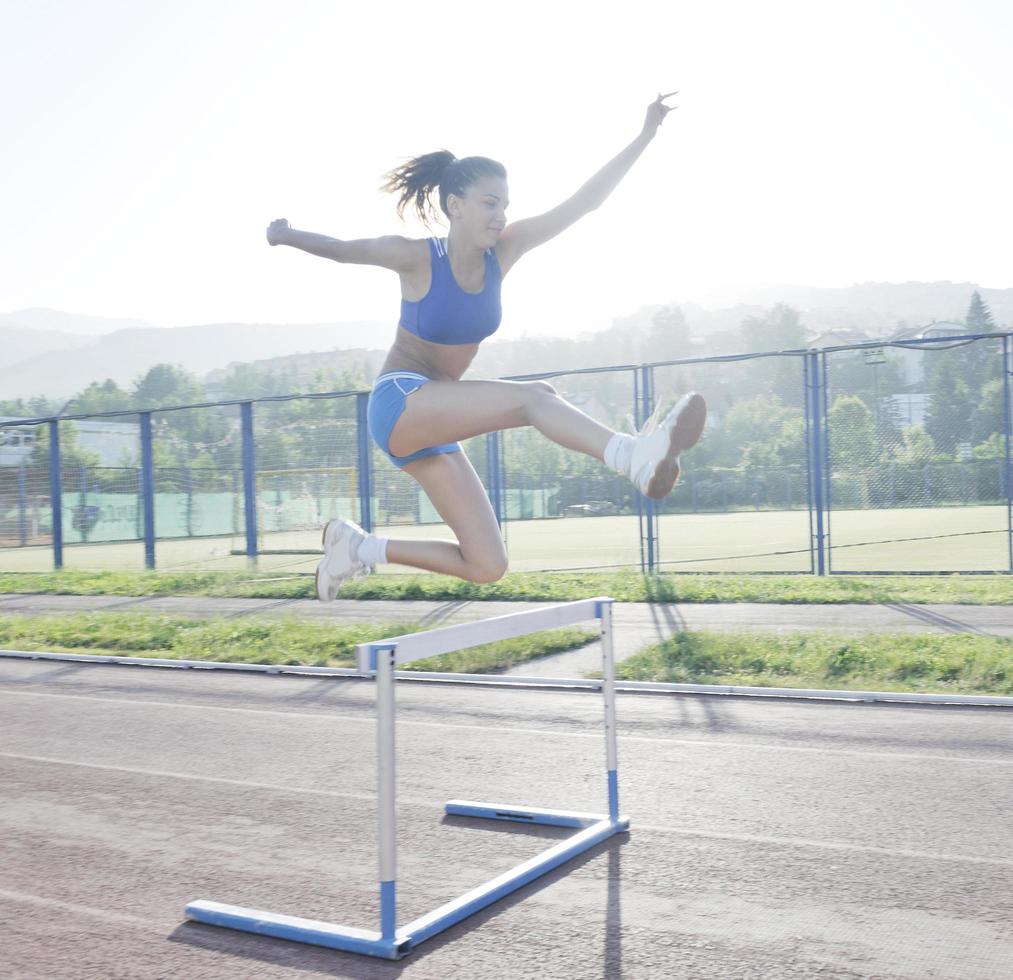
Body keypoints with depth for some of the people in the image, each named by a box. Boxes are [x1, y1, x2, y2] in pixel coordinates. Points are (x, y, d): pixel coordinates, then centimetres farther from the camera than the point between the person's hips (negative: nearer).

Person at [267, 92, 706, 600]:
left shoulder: (502, 251, -1)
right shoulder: (416, 257, -12)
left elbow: (584, 202, -6)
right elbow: (342, 249, 5)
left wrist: (644, 136, -9)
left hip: (436, 424, 7)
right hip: (399, 404, -7)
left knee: (486, 567, 2)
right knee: (531, 396, -30)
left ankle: (359, 547, 13)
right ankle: (637, 456, -53)